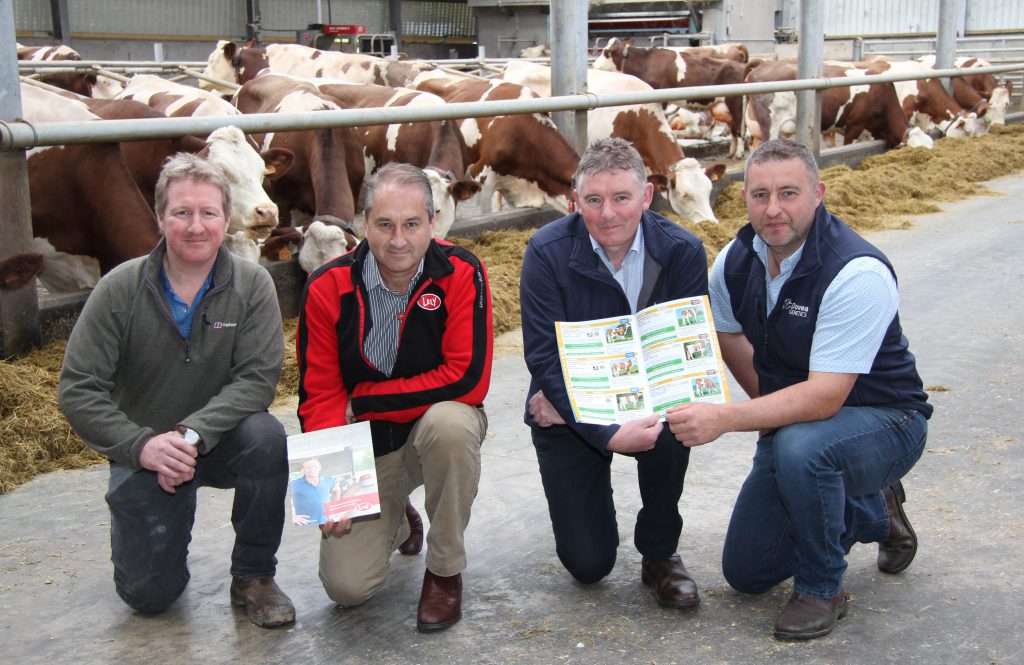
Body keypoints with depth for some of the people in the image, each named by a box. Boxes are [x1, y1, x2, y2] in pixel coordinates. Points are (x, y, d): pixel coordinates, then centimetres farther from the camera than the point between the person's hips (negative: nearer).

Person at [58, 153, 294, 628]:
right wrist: (142, 445, -27)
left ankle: (253, 576, -11)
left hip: (222, 441, 0)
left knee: (265, 436, -34)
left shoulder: (252, 285, -11)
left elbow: (258, 378, -20)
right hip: (144, 453, 0)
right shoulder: (120, 290, -12)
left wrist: (191, 432, -33)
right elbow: (77, 390, -13)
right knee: (149, 594, -6)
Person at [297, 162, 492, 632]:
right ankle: (396, 520, 28)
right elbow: (319, 395, -8)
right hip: (364, 444, 1)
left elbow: (468, 380, -25)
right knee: (347, 587, -10)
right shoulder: (327, 288, -12)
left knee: (450, 424, -38)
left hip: (438, 424, -1)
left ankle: (445, 571, -13)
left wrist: (362, 400, -18)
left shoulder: (461, 273, -18)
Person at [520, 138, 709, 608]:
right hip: (567, 415, -1)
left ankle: (660, 552, -7)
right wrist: (608, 434, -34)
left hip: (647, 401, 1)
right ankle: (583, 495, 32)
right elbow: (545, 358, -20)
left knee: (672, 424, -35)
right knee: (588, 565, -5)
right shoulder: (547, 252, -17)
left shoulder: (683, 251, -14)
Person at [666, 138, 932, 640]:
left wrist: (725, 418, -44)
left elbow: (824, 397, -35)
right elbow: (729, 336, 14)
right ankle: (873, 514, 30)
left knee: (799, 446, -40)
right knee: (746, 573, 8)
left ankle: (821, 588, -12)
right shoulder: (736, 260, -8)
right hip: (796, 418, 7)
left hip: (884, 422, -7)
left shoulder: (858, 273, -29)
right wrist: (771, 408, 12)